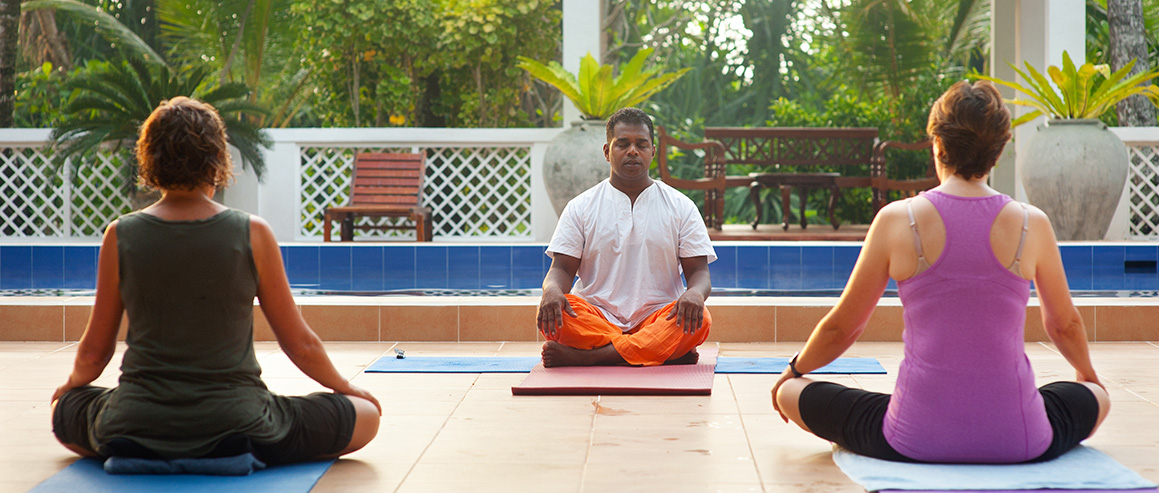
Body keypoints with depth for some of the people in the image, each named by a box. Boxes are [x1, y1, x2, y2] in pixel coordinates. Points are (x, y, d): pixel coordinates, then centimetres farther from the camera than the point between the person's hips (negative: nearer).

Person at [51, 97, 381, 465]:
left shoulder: (120, 236, -4)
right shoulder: (253, 234, -8)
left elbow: (94, 351, 6)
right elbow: (301, 345, 0)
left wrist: (72, 384, 29)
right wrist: (345, 387, 20)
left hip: (136, 428, 2)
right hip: (235, 420, -2)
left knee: (65, 409, 34)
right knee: (366, 415, 14)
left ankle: (139, 455, 5)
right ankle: (234, 455, -2)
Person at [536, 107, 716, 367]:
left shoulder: (681, 207, 11)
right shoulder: (580, 207, 11)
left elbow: (698, 271, 7)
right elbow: (562, 268, 7)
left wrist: (695, 294, -19)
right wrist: (552, 289, -20)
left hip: (659, 321, 0)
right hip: (597, 317, 0)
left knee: (699, 319, -32)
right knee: (550, 311, -31)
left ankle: (585, 357, -35)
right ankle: (672, 354, -34)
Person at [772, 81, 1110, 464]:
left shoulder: (897, 220, -4)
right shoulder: (1032, 224, 0)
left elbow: (841, 326, 6)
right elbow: (1065, 325, 17)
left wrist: (793, 370, 27)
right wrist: (1087, 374, 40)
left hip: (916, 441, -1)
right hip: (1018, 443, 2)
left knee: (791, 393, 20)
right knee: (1095, 396, 34)